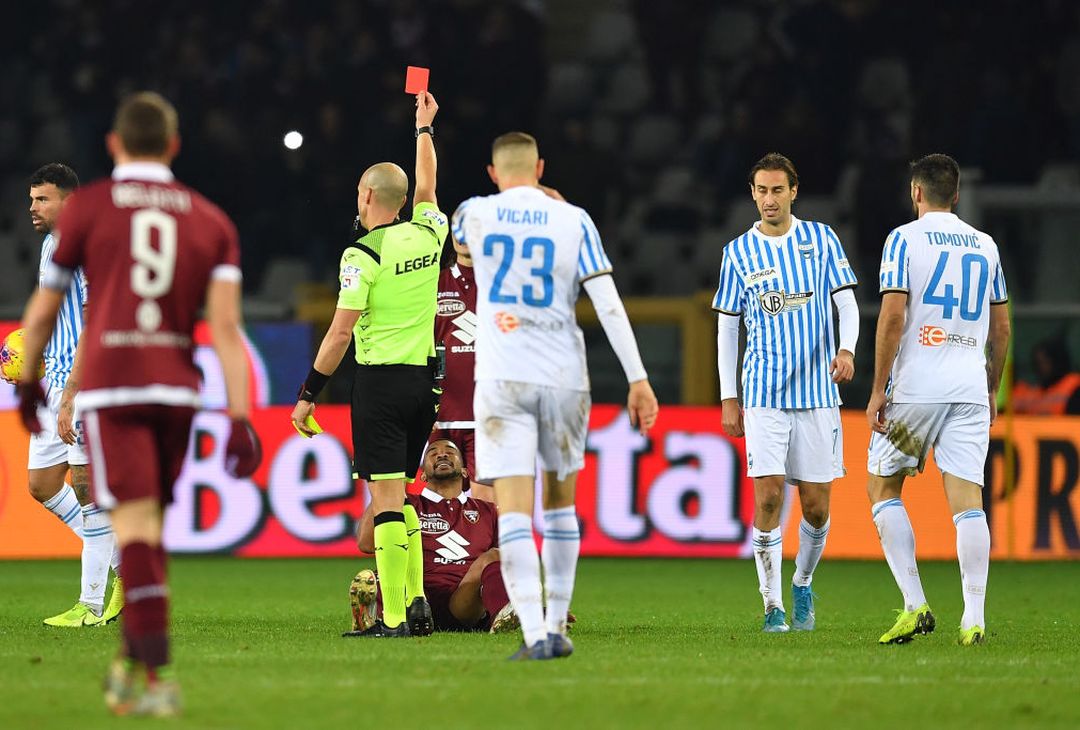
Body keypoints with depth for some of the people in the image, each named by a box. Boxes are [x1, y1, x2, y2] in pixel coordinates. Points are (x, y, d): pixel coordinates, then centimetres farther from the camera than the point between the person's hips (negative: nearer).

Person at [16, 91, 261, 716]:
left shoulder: (88, 208, 5)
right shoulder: (211, 220, 11)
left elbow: (43, 310, 11)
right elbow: (226, 324, 0)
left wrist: (29, 383, 27)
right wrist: (241, 420, -4)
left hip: (111, 386, -3)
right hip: (177, 386, 3)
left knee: (136, 527, -10)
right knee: (149, 528, 17)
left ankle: (158, 679, -21)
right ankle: (131, 664, 23)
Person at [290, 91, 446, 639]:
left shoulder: (363, 254, -11)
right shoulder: (427, 234, 6)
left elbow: (341, 331, -13)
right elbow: (425, 187, 28)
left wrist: (308, 394, -7)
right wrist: (424, 126, 43)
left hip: (381, 380, -7)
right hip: (425, 378, 7)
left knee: (386, 496, -7)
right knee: (398, 495, 16)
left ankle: (393, 618, -11)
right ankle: (416, 603, 9)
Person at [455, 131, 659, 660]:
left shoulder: (476, 215, 2)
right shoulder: (574, 221, 1)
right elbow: (608, 303, -5)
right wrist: (638, 379, -5)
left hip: (502, 379, -2)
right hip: (564, 378, 2)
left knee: (513, 511, -8)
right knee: (560, 504, 19)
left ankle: (535, 633, -23)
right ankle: (556, 626, 21)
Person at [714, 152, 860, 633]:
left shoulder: (821, 239, 4)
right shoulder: (739, 253, 5)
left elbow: (847, 303, 4)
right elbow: (726, 326, 10)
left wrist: (847, 349, -16)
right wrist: (728, 398, 5)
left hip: (817, 391, 0)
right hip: (763, 394, 0)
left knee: (816, 506, 1)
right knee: (768, 495, -12)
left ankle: (803, 584, 27)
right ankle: (772, 604, -3)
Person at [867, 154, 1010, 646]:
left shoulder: (905, 239, -3)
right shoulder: (985, 246, 12)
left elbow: (892, 316, -11)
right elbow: (1001, 327, 16)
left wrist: (879, 389, -7)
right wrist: (991, 391, 26)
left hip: (914, 384, -4)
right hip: (970, 387, 4)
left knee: (882, 487, 10)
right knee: (967, 499, -1)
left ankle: (915, 605, -2)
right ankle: (973, 619, -11)